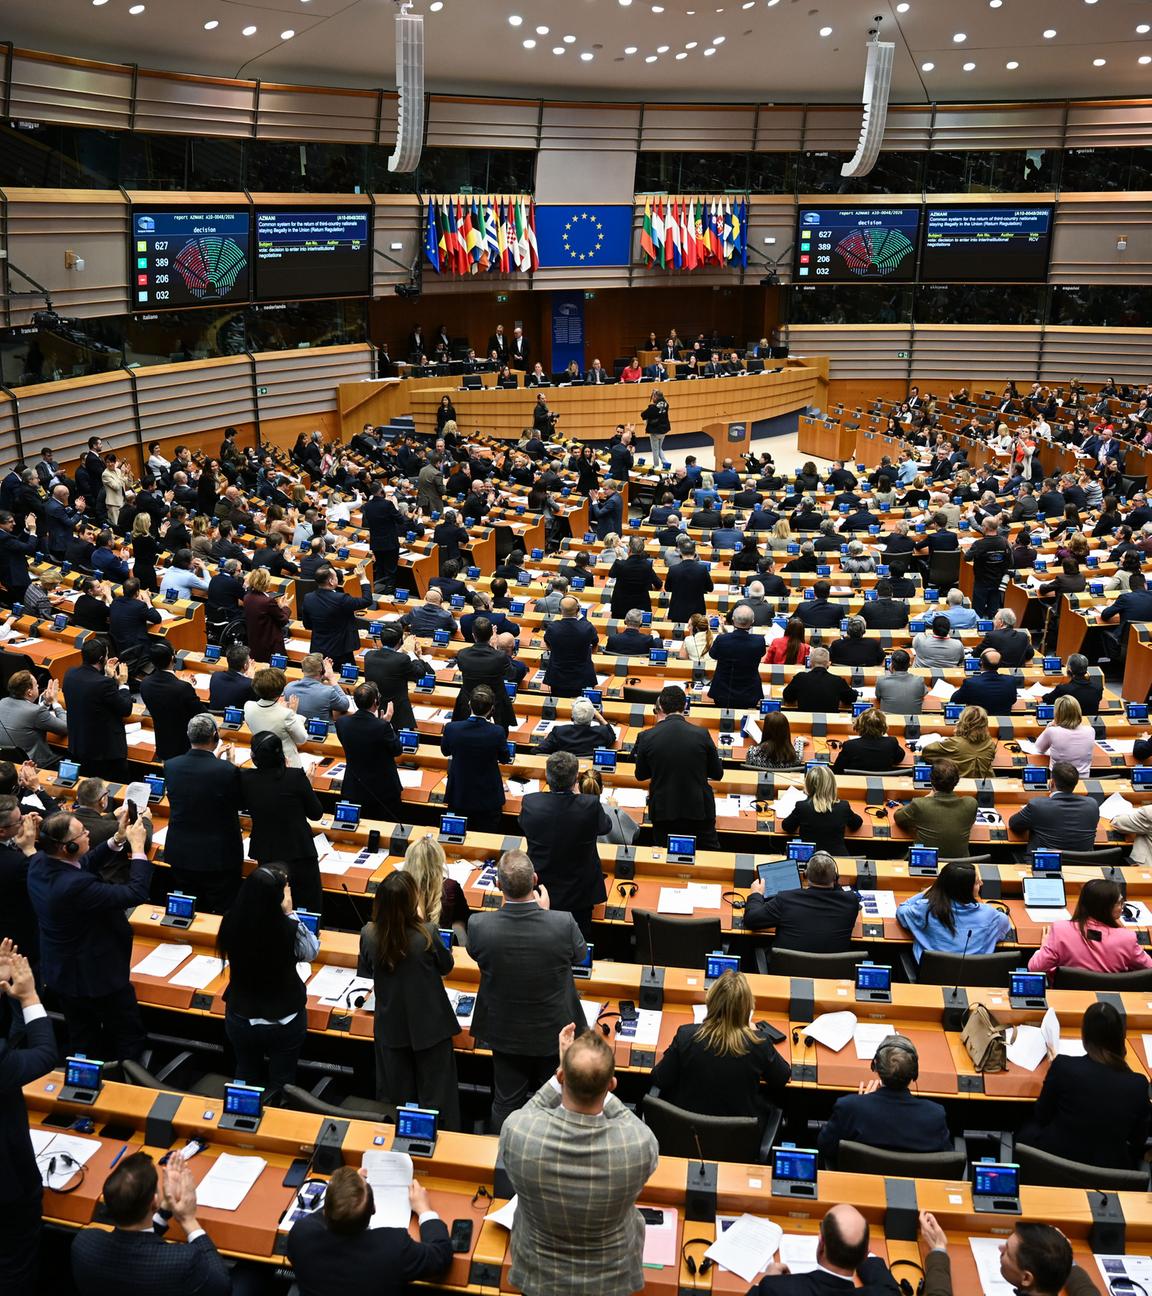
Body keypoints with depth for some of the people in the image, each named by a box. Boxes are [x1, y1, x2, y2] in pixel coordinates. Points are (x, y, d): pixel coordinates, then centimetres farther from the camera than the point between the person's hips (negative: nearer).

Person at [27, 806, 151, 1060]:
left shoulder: (39, 861, -14)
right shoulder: (75, 886, -40)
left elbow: (86, 863, 3)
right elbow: (137, 893, -35)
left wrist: (118, 838, -9)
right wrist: (137, 847, -25)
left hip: (60, 971, 8)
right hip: (98, 975, -8)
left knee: (82, 1040, 27)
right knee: (129, 1036, 16)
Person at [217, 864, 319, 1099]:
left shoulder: (232, 923, -21)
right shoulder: (288, 930, -30)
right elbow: (311, 952, -8)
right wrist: (289, 913, -8)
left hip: (240, 1019, 3)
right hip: (284, 1022, -3)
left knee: (245, 1078, 28)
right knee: (280, 1084, 21)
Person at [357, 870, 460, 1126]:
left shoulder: (369, 934, -19)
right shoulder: (427, 934, -27)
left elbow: (364, 972, 1)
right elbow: (447, 966, -6)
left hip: (390, 1026, 3)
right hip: (429, 1025, -3)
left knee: (395, 1096, 21)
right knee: (435, 1093, 16)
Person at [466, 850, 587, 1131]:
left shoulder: (479, 925, -28)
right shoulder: (563, 924, -30)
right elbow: (580, 955, -7)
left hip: (505, 1032, 1)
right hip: (554, 1031, -1)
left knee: (506, 1103, 23)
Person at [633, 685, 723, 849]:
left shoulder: (647, 737, -10)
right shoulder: (702, 734, -11)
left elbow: (640, 776, 4)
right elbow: (717, 774, 1)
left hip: (663, 811, 1)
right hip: (699, 809, 0)